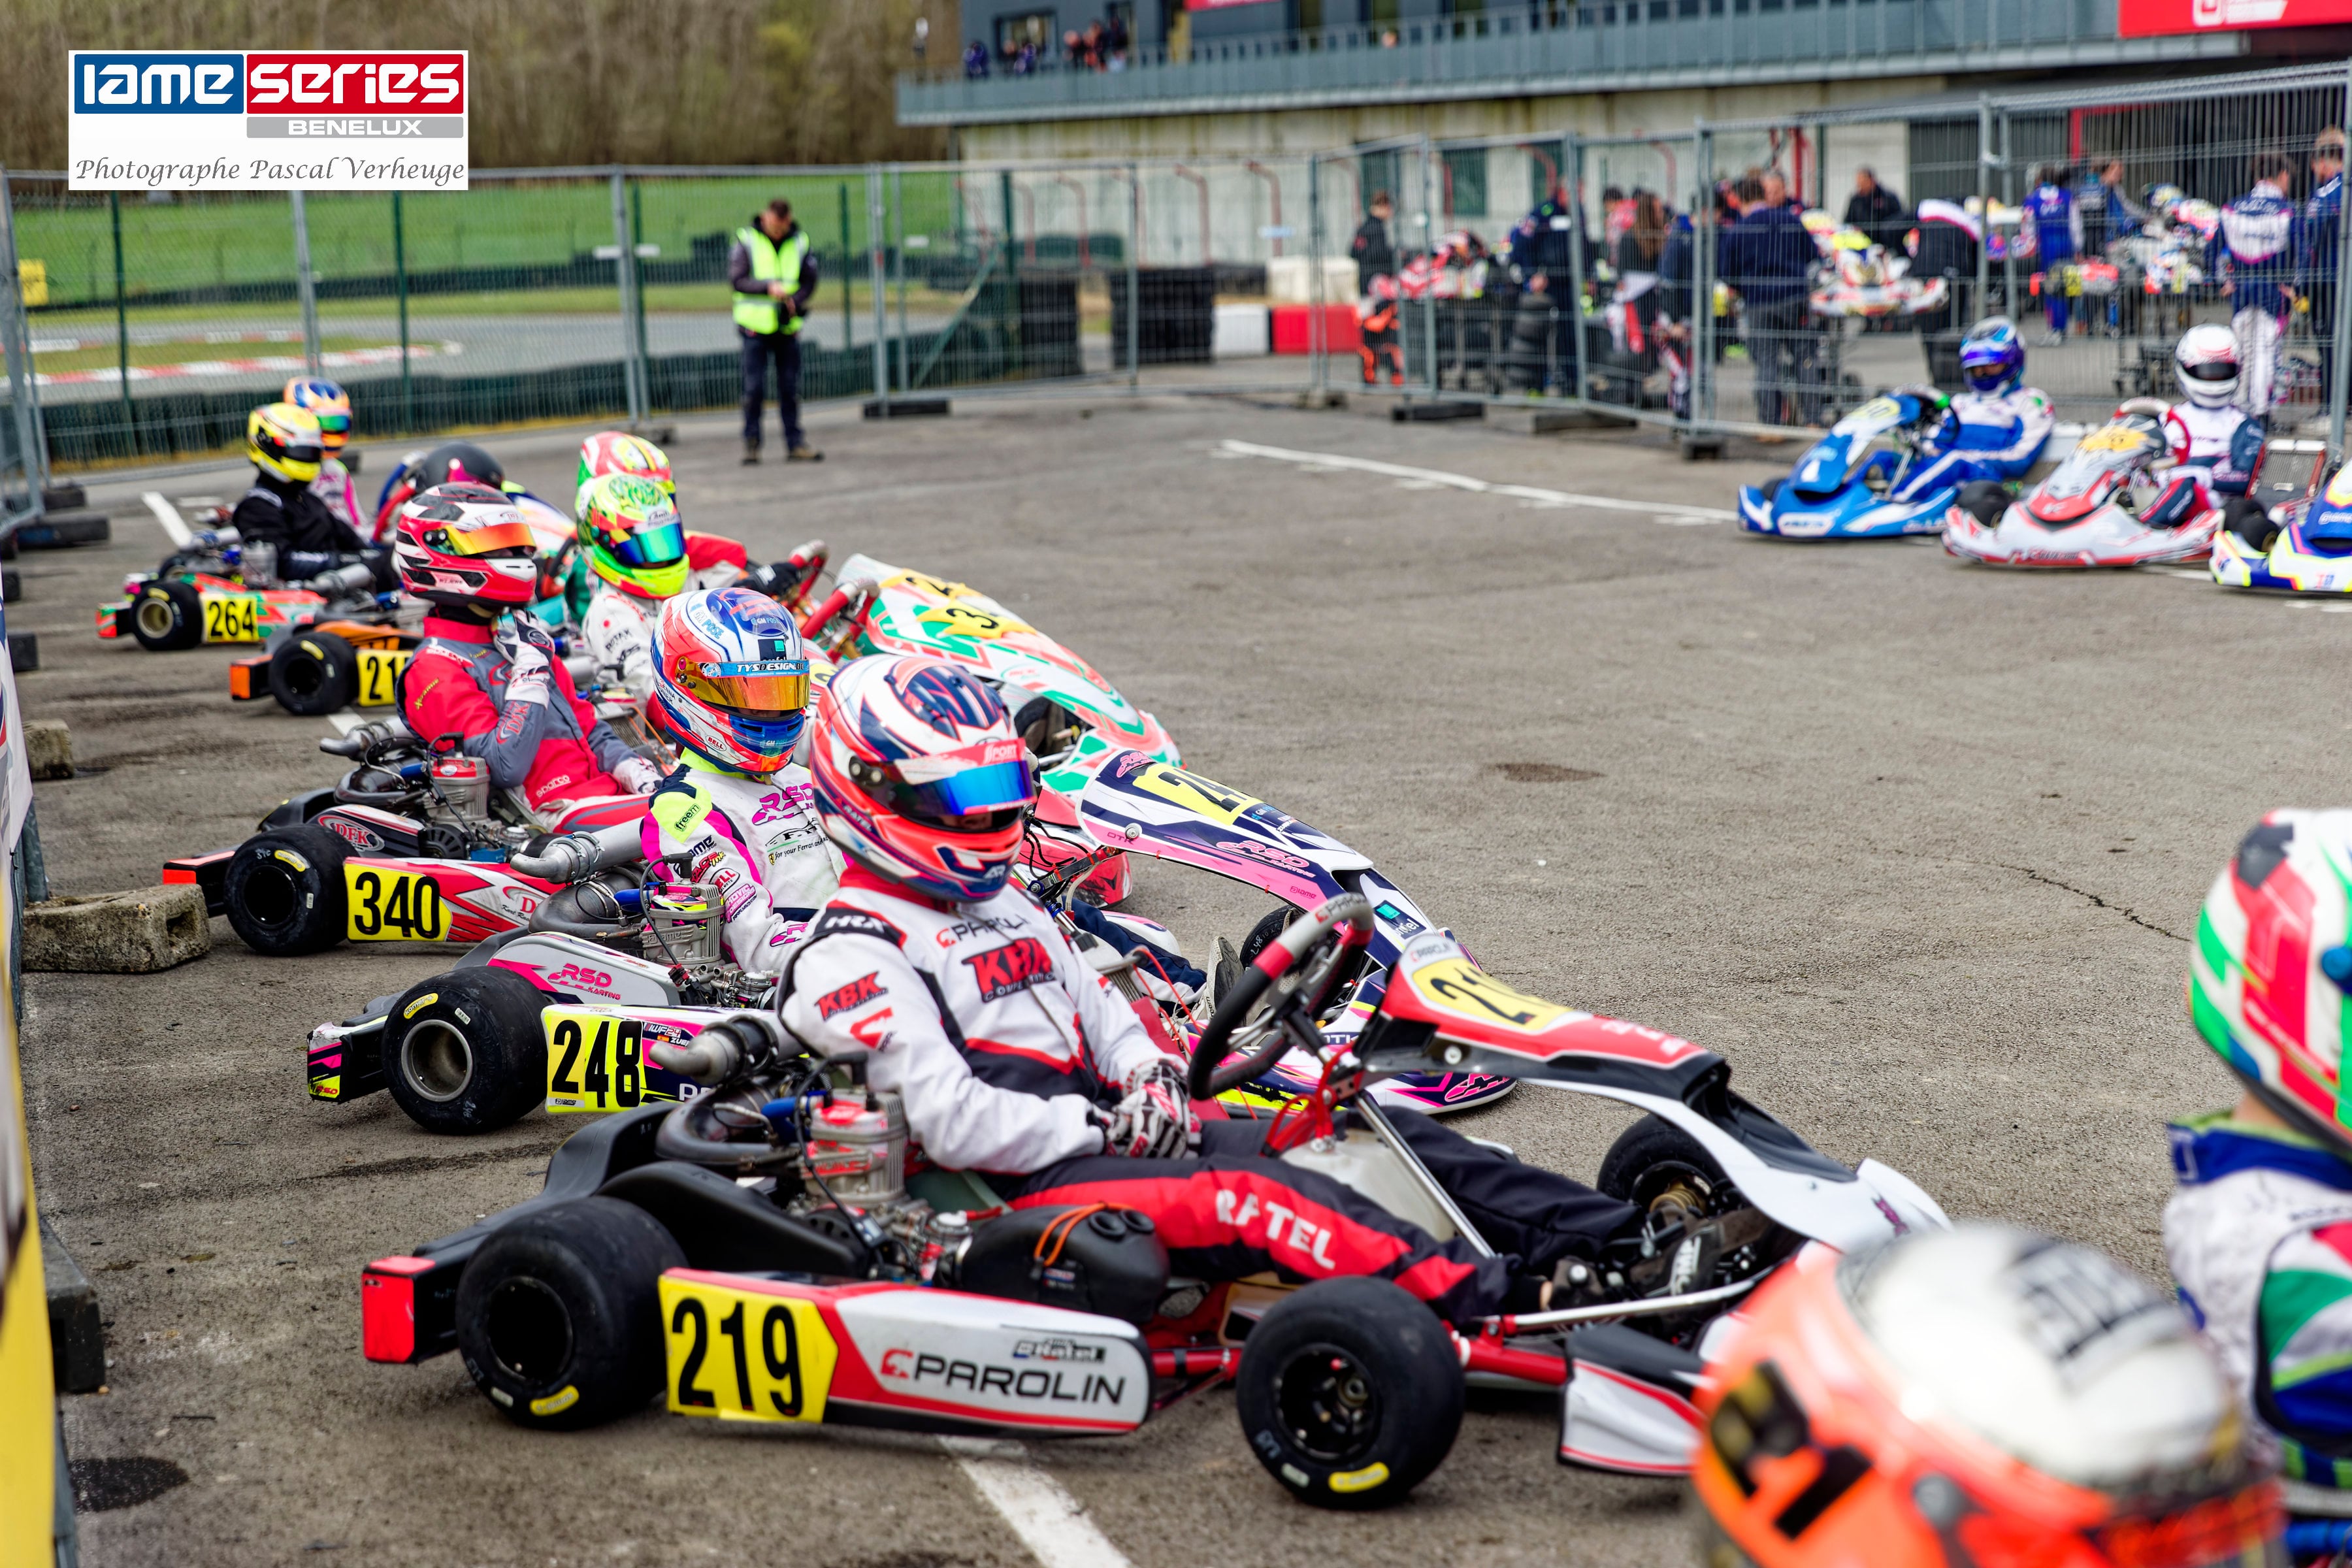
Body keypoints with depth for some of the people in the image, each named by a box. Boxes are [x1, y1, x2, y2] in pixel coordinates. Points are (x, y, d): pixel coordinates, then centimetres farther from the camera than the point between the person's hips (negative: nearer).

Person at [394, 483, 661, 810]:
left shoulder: (516, 638, 22)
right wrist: (530, 667, -11)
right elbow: (505, 768, -17)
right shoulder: (435, 669, -5)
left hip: (608, 792, 8)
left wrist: (634, 769, 3)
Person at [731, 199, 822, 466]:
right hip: (755, 326, -2)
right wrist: (768, 287, -20)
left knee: (790, 388, 5)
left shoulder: (800, 243, 6)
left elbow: (810, 282, 7)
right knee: (753, 387, -3)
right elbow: (736, 280, -7)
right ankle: (751, 442, 6)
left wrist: (795, 301, -12)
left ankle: (795, 443, 9)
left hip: (788, 326, 2)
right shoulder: (746, 241, -2)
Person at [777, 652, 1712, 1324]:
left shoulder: (997, 904, 22)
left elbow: (1098, 1012, 22)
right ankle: (1515, 1307, -48)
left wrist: (1150, 1081, 0)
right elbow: (952, 1121, -16)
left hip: (1100, 1134, 9)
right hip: (1023, 1192, -9)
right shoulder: (854, 954, -7)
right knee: (1245, 1199, -35)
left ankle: (1620, 1246, -16)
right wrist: (1110, 1127, -14)